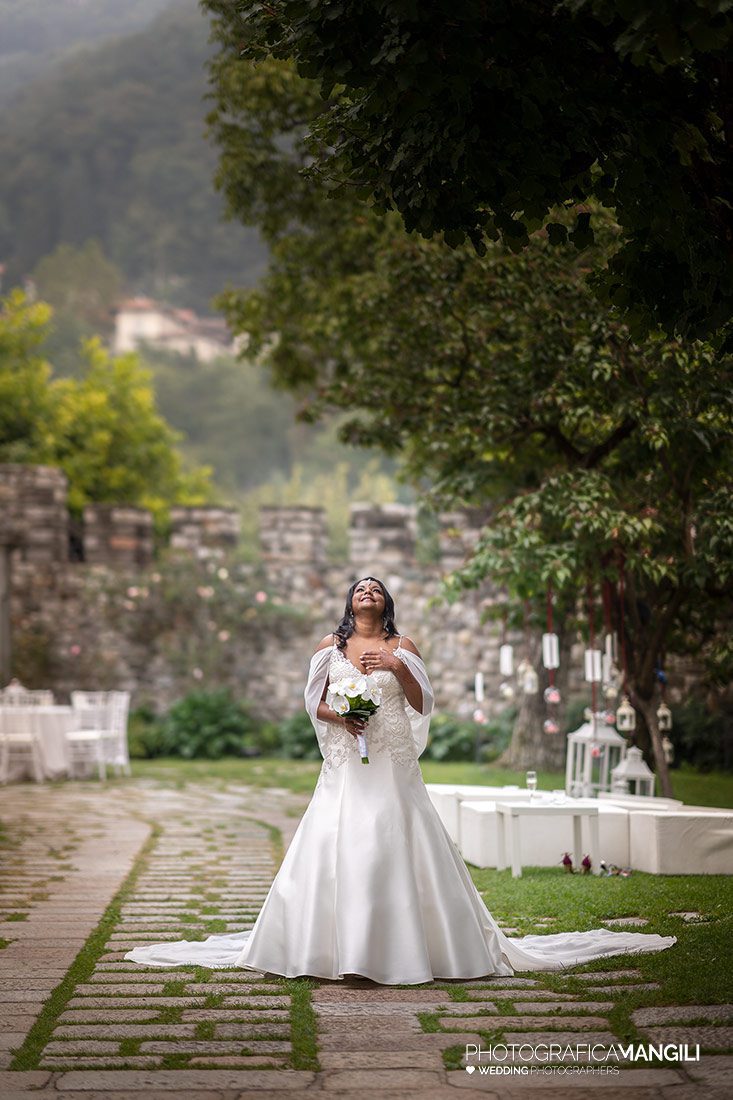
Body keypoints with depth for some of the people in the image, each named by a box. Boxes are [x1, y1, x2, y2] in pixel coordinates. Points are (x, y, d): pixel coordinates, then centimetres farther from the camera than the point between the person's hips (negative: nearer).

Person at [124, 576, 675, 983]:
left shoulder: (403, 647, 8)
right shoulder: (331, 647, 12)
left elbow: (422, 704, 2)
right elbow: (315, 702, 11)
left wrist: (397, 668, -12)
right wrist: (338, 715, -9)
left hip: (393, 768, -1)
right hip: (345, 768, 1)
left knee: (397, 849, -8)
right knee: (333, 850, -6)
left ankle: (401, 946, -1)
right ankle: (335, 946, 2)